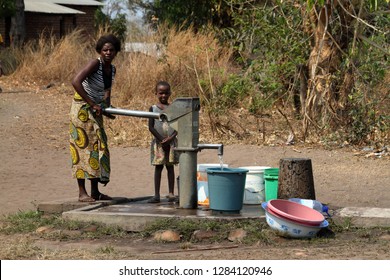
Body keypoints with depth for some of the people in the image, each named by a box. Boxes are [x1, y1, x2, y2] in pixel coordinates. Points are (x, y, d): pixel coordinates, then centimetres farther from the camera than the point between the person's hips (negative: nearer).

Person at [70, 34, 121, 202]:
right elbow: (76, 82, -30)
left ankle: (95, 192, 16)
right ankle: (82, 192, -6)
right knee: (83, 146, -8)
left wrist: (107, 106, 4)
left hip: (96, 111, 8)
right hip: (82, 108, -8)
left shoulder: (112, 69, 6)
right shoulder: (95, 64, -19)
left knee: (98, 147, 9)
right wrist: (92, 104, -28)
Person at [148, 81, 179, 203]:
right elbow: (151, 127, -5)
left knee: (170, 167, 5)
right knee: (158, 167, 1)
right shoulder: (153, 108, 0)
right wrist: (161, 140, -12)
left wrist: (171, 138, -14)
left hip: (171, 141, 1)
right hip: (158, 142, -1)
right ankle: (156, 195, 2)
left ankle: (171, 193, 8)